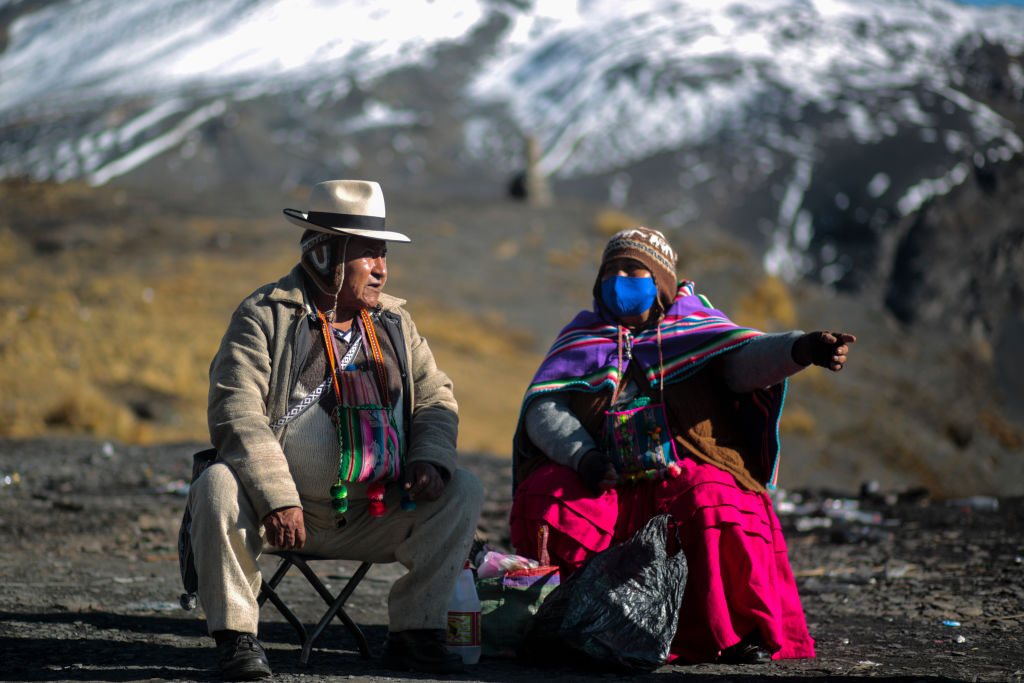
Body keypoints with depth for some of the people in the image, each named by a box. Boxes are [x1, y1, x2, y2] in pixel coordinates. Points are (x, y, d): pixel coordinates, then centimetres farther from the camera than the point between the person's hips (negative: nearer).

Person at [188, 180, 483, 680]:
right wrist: (278, 498, -27)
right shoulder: (265, 316, -4)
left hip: (372, 519, 4)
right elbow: (236, 415, -15)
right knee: (217, 487, -33)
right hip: (282, 509, -4)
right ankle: (237, 636, -20)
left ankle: (413, 631, -5)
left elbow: (435, 400, 16)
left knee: (463, 491, -12)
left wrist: (430, 459, -8)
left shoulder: (394, 323, 13)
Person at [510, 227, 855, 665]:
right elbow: (542, 408, 6)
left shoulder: (694, 325, 16)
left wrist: (800, 349, -28)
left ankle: (749, 632, -12)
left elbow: (746, 357, -4)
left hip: (687, 477, -2)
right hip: (610, 491, 2)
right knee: (540, 499, -26)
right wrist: (584, 457, -15)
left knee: (716, 511, -35)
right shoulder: (582, 338, 20)